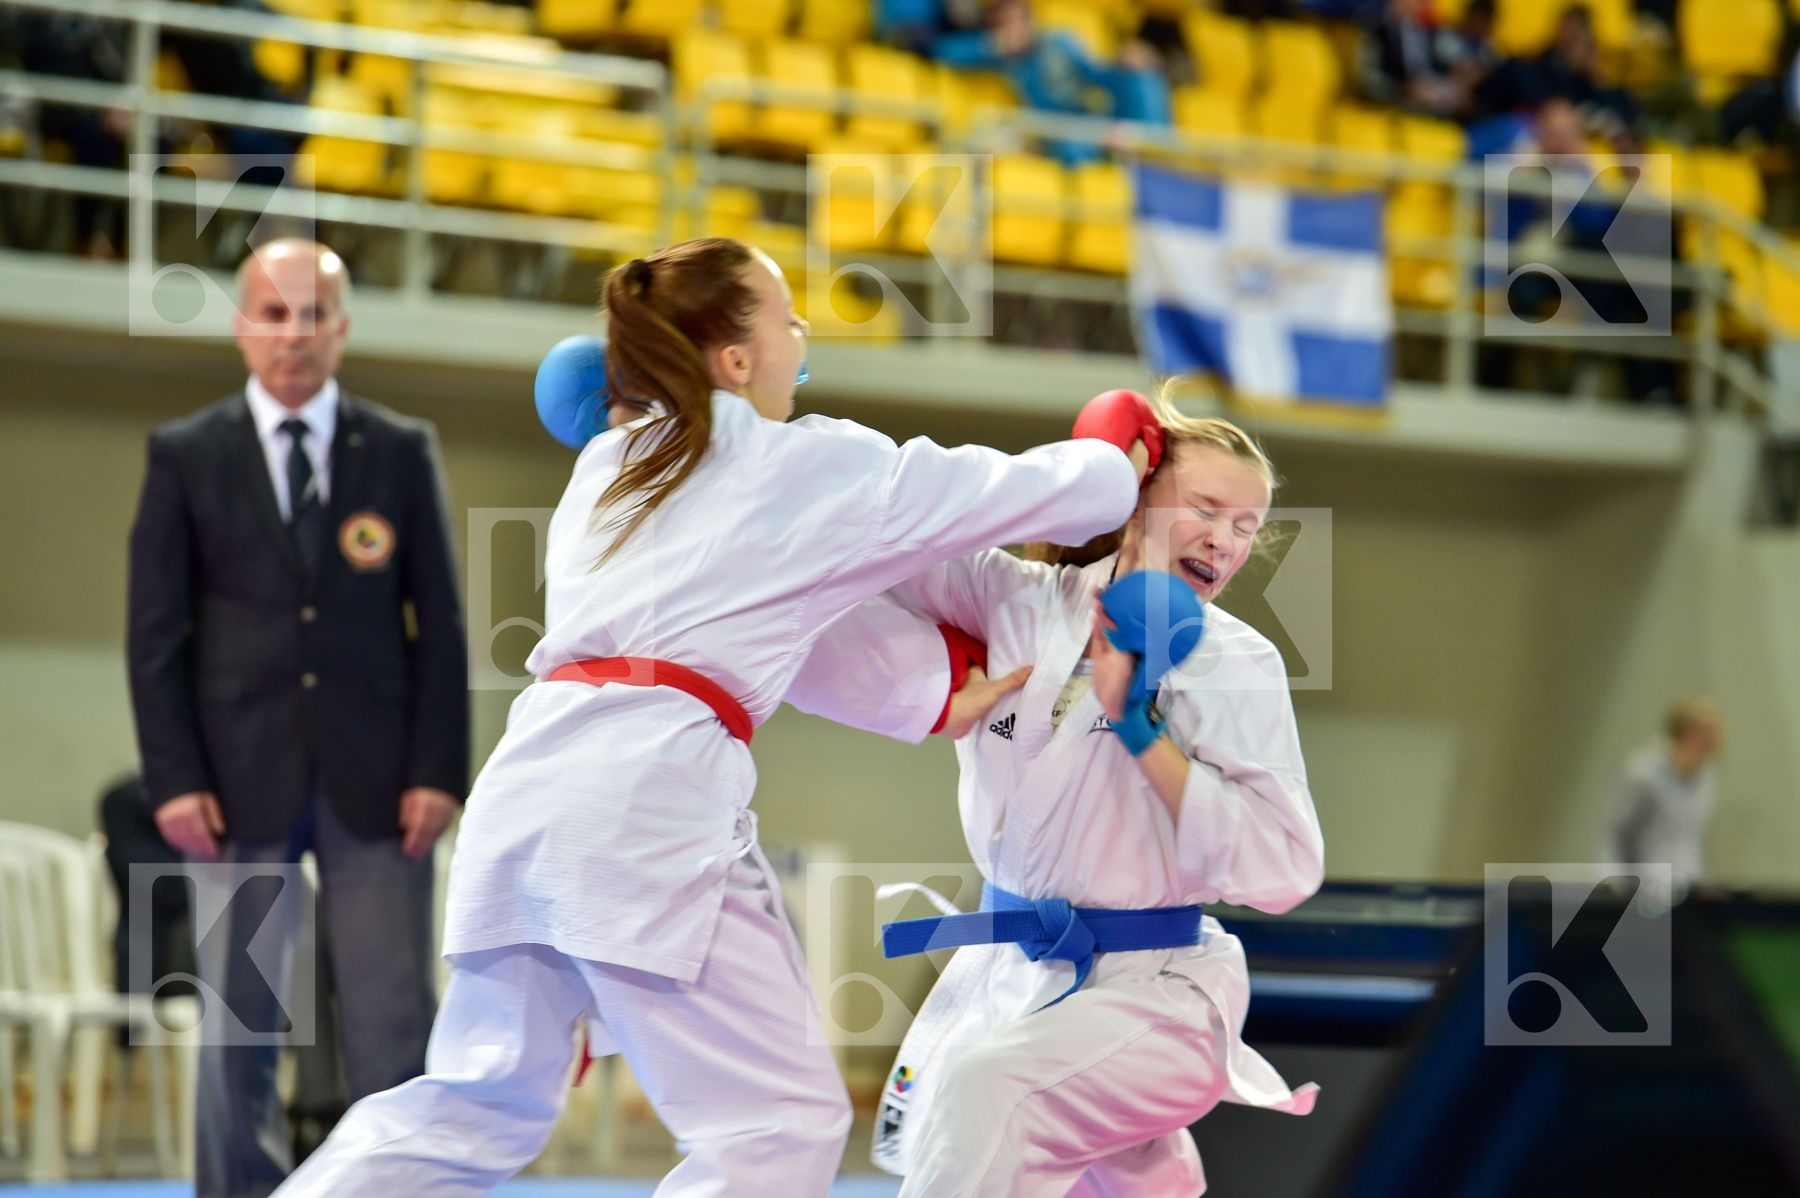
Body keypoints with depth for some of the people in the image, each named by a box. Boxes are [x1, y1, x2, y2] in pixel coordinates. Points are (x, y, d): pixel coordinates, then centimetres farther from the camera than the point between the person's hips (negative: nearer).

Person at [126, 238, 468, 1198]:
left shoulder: (401, 453, 7)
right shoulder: (185, 456, 5)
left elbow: (440, 623, 5)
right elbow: (156, 632, 2)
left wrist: (438, 769, -4)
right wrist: (174, 779, -7)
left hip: (375, 781, 0)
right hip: (242, 781, 0)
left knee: (394, 1026, -1)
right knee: (238, 1029, 2)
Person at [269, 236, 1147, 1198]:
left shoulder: (607, 466, 24)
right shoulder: (820, 467, 6)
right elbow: (1055, 492, 12)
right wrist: (1120, 460, 34)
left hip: (526, 781, 7)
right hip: (651, 795, -7)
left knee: (476, 1106, 18)